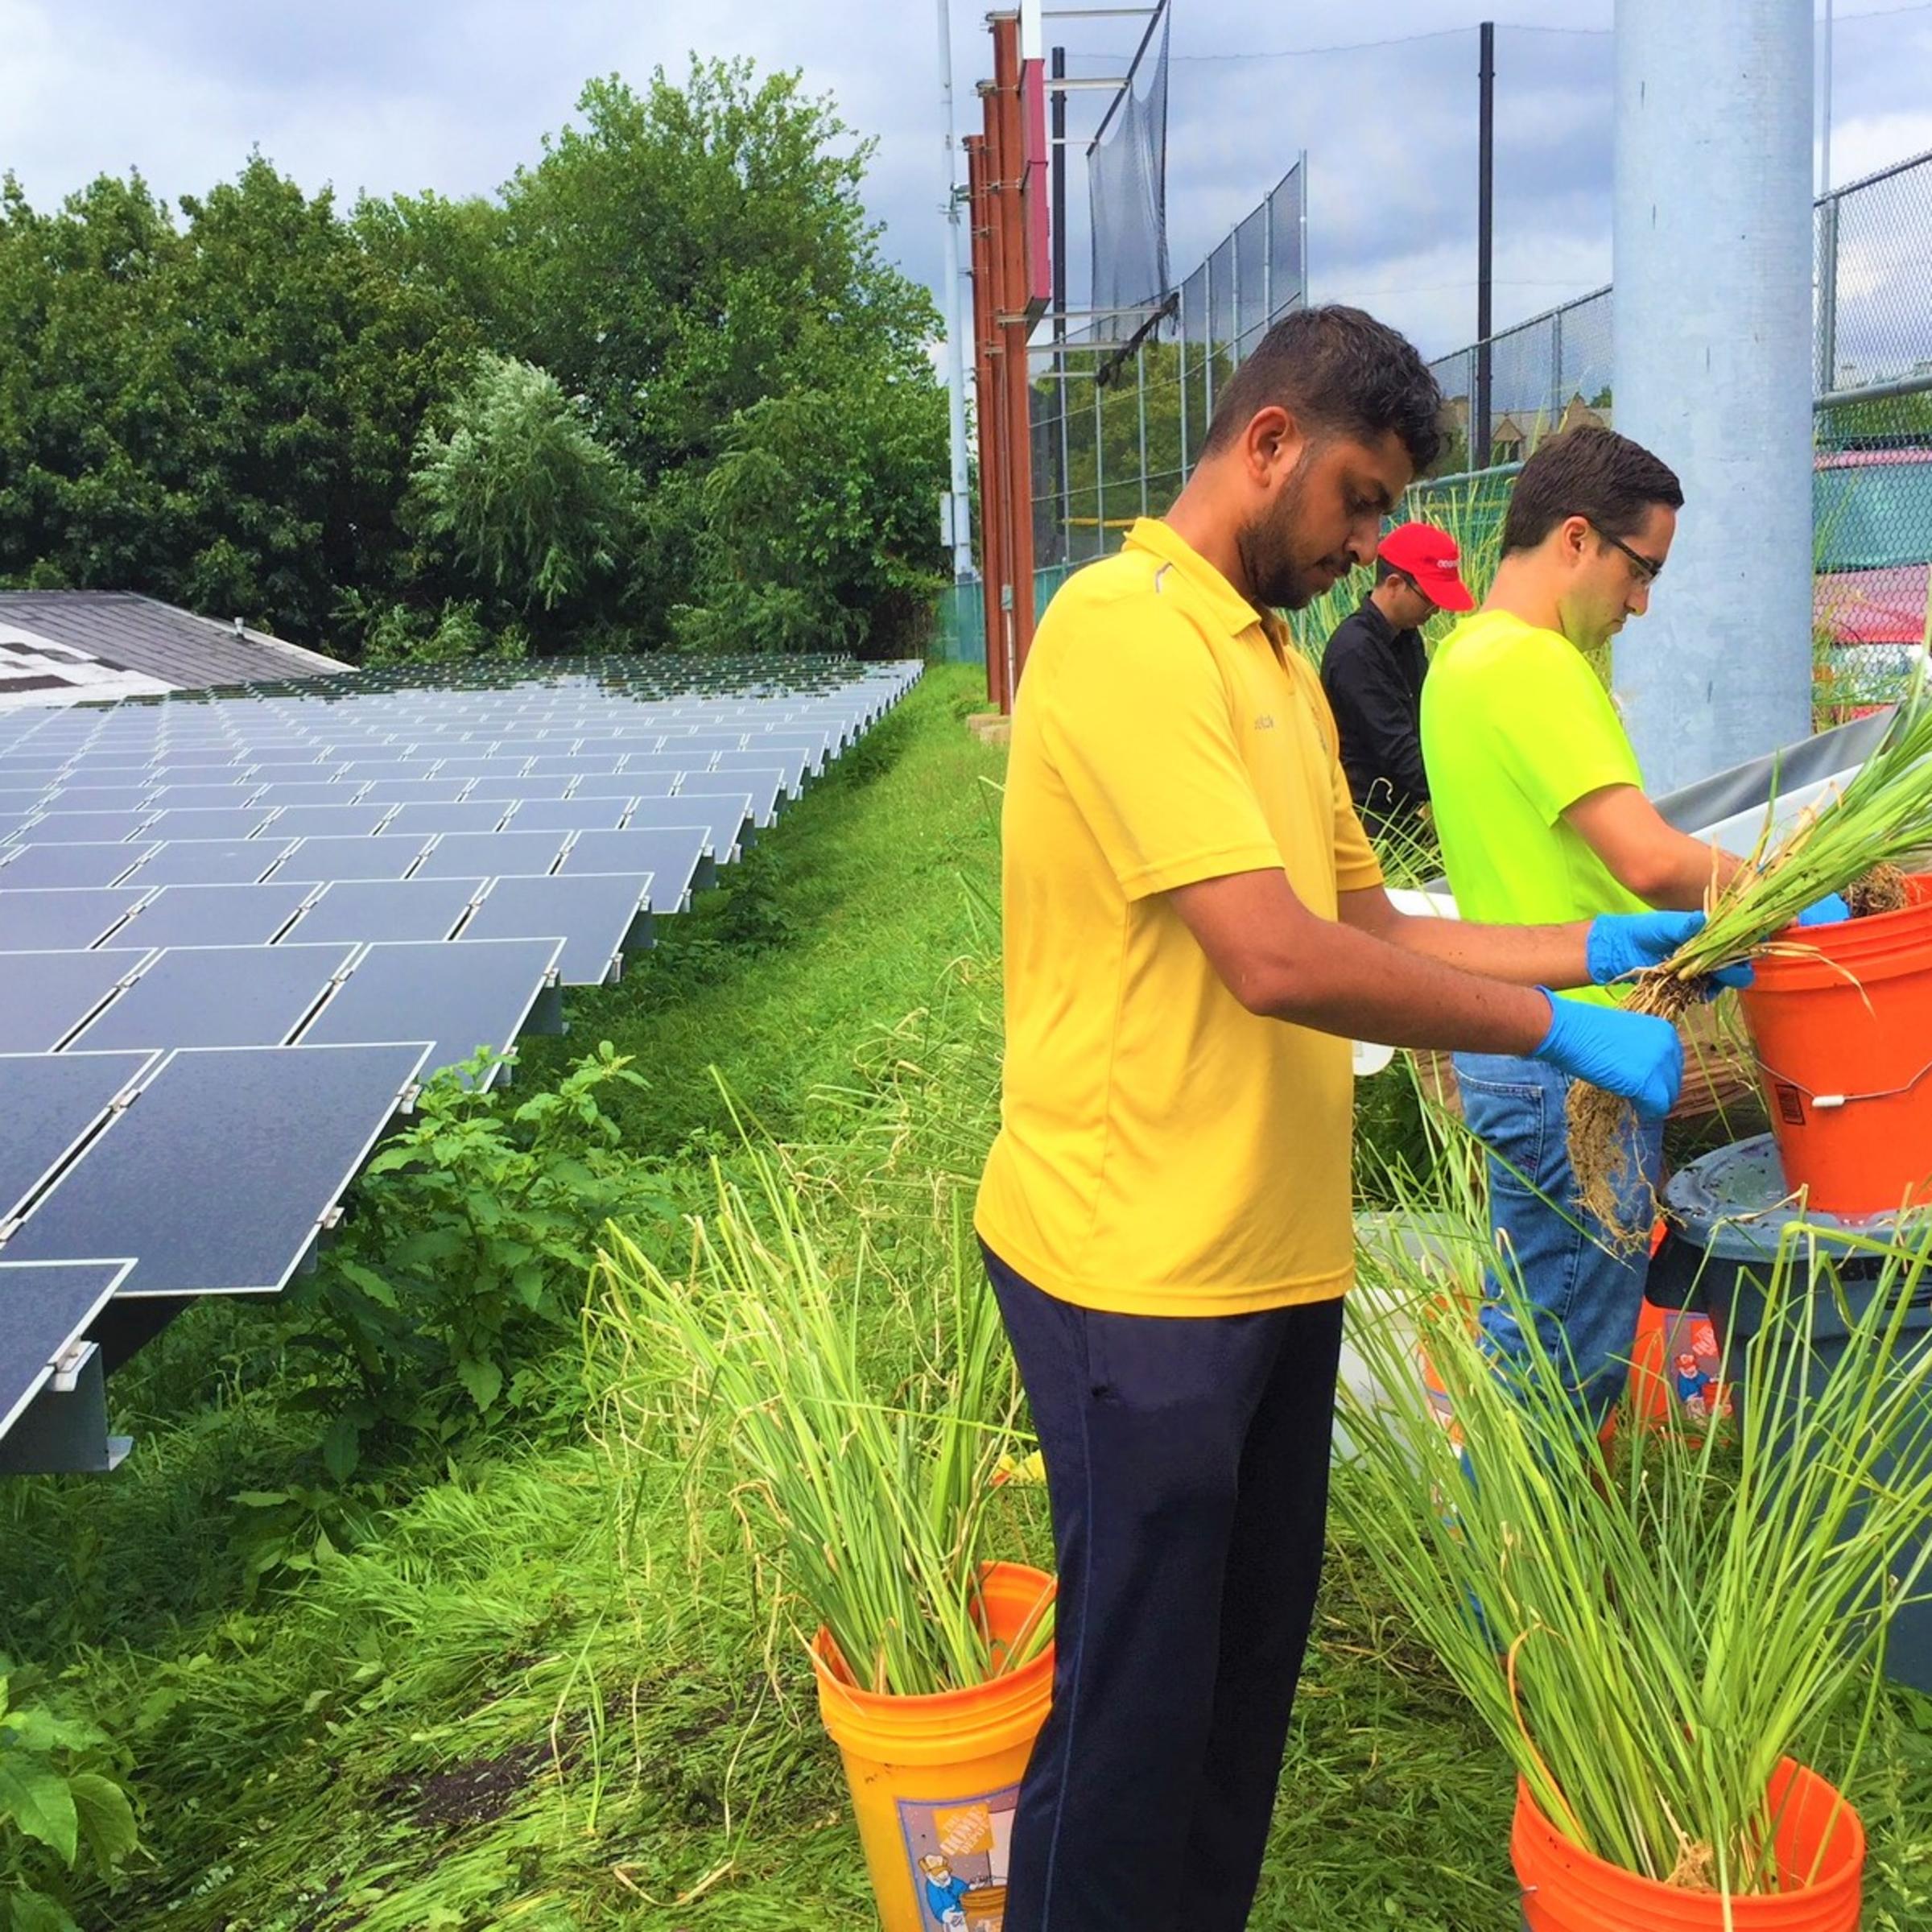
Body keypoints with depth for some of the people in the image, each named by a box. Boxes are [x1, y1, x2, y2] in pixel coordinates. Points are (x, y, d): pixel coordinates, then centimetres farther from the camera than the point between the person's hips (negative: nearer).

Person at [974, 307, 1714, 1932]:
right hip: (1141, 1267, -9)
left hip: (1276, 1257, 9)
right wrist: (1559, 1035, -15)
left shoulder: (1279, 661, 14)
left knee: (1247, 1675, 20)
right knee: (1137, 1711, 6)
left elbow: (1371, 929, 16)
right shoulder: (1126, 627, -16)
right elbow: (1279, 960, -24)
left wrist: (1595, 948, 5)